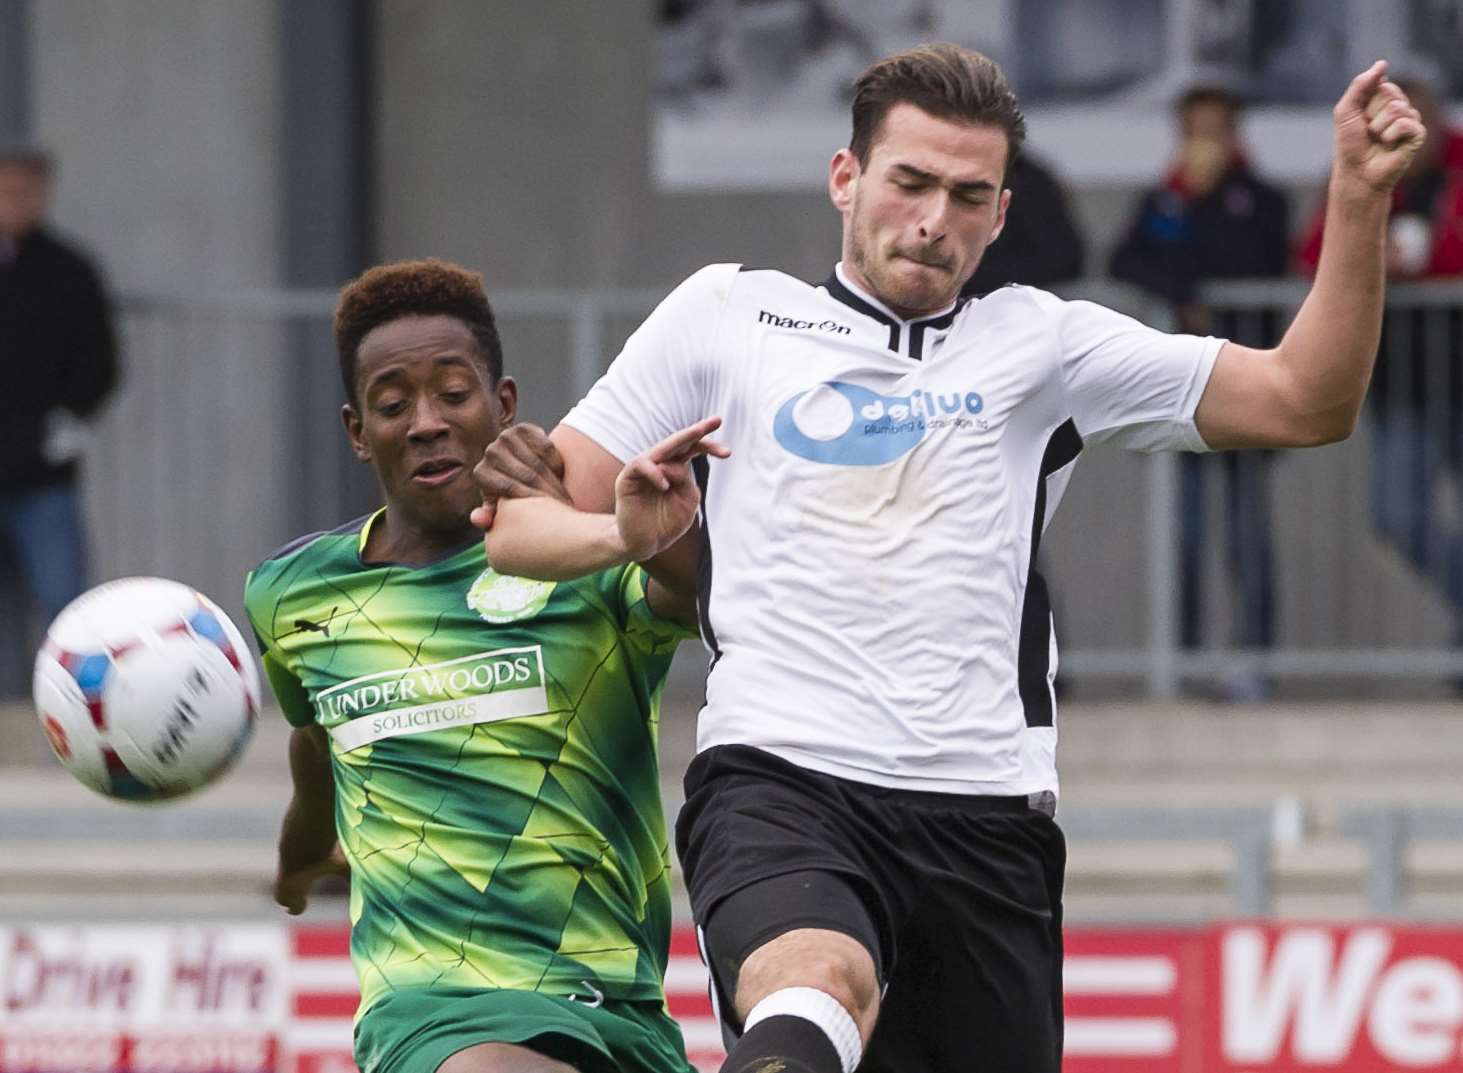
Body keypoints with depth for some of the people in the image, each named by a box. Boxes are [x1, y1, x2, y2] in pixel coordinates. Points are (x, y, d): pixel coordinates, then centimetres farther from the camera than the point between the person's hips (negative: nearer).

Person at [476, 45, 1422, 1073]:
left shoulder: (1040, 343, 19)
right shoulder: (724, 313, 16)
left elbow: (1302, 400, 15)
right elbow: (518, 522, 15)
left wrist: (1360, 200, 1)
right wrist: (629, 532, -8)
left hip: (987, 818, 3)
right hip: (778, 784, -3)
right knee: (817, 987, -34)